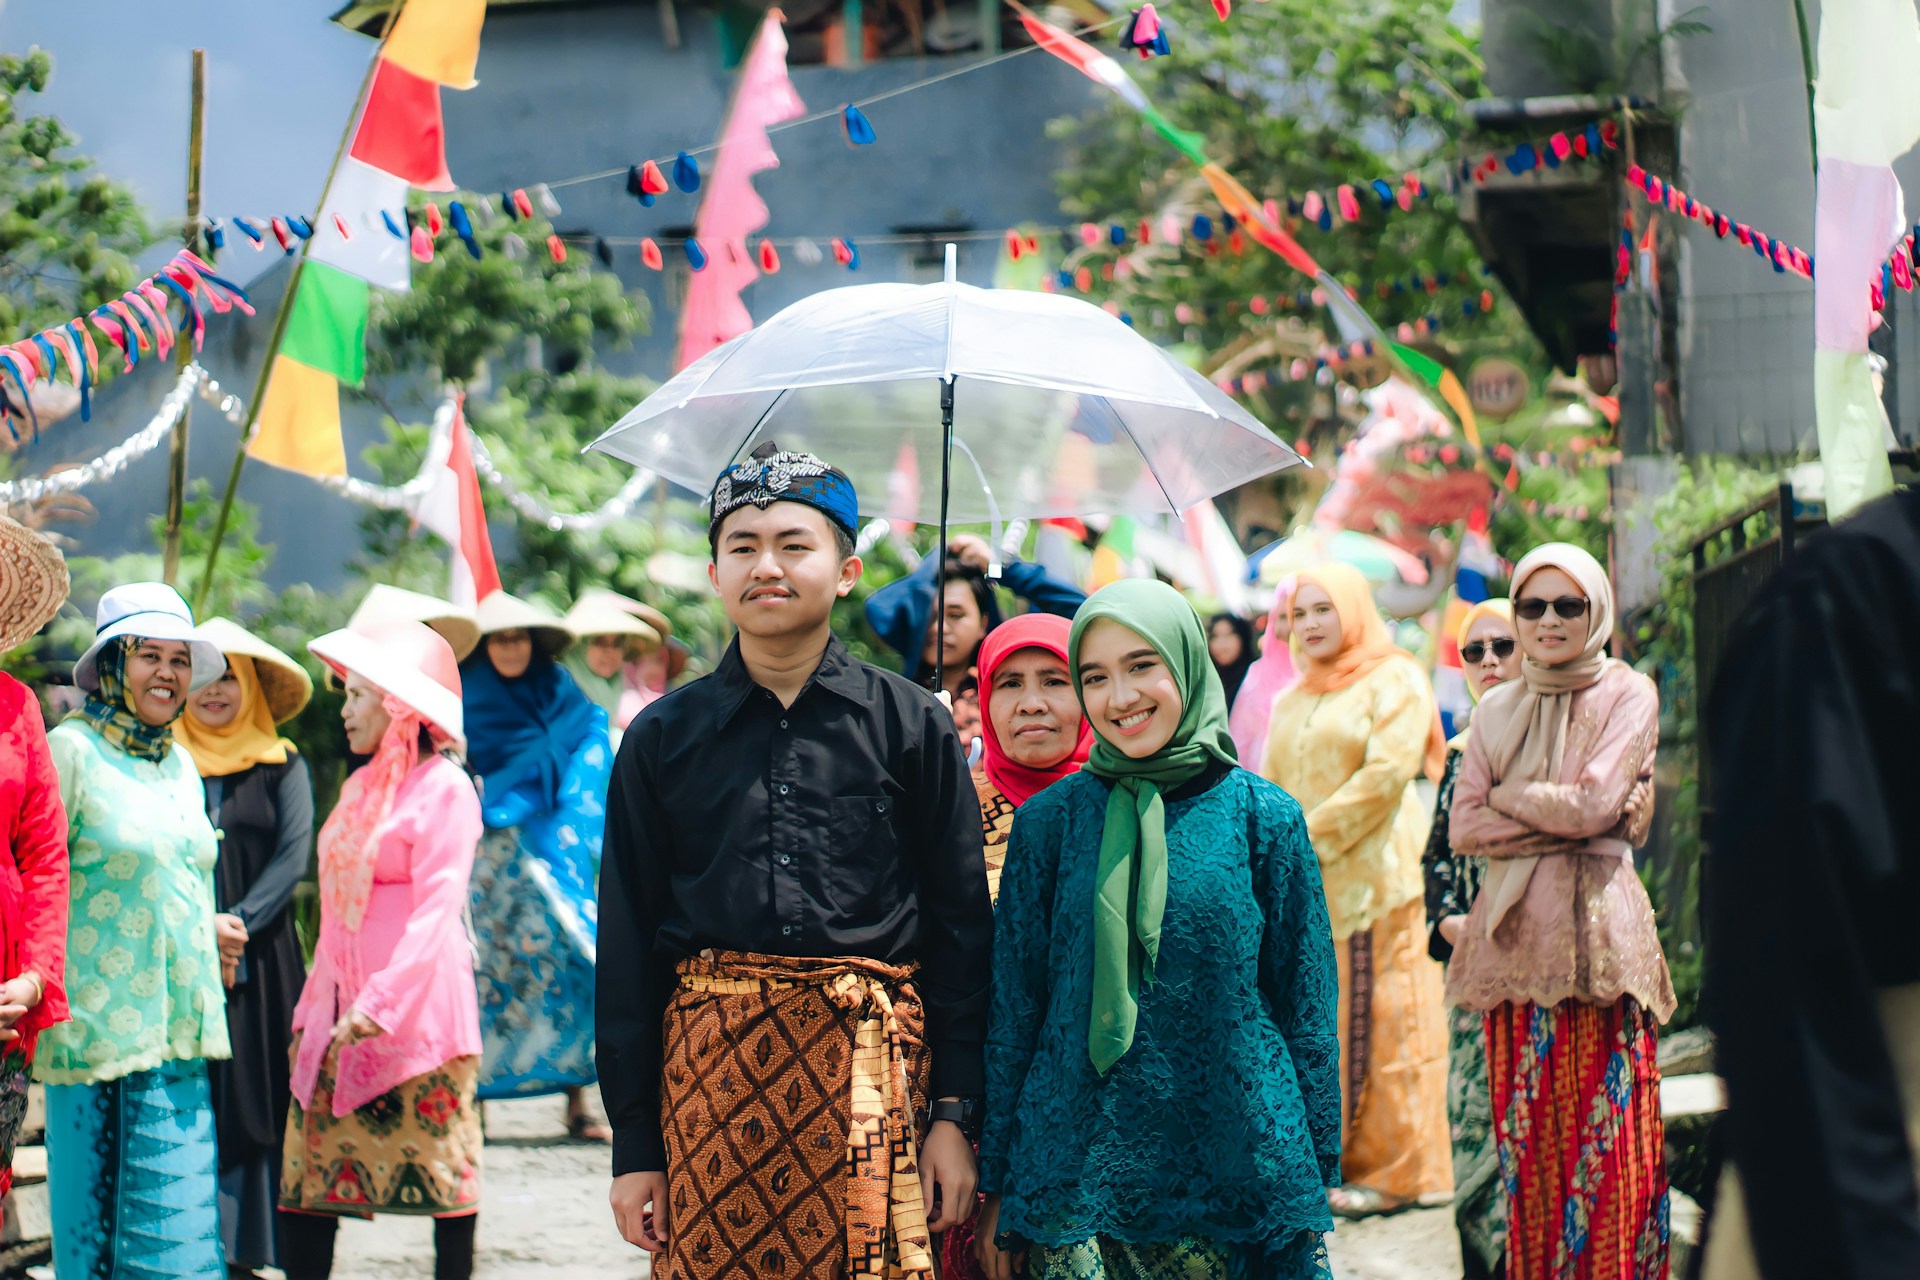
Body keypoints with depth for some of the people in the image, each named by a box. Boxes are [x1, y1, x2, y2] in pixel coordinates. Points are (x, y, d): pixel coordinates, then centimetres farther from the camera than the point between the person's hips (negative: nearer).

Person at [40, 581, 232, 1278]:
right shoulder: (70, 751, -7)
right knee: (93, 1209, -1)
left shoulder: (179, 764, 15)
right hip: (96, 1029, -6)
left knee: (177, 1222, 3)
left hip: (175, 1030, 6)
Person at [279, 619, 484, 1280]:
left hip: (416, 1012, -8)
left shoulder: (443, 788, -7)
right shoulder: (359, 788, 17)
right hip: (339, 1011, 8)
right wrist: (317, 997, 15)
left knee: (443, 1171, -3)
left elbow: (436, 910, -15)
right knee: (309, 1172, 1)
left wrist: (384, 1000, -24)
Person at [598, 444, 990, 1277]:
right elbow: (627, 947, 9)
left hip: (868, 1067, -1)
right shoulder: (664, 738, 8)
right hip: (709, 1066, 1)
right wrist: (633, 1144, 4)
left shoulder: (912, 724, 6)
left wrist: (956, 1113, -1)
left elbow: (962, 922, 6)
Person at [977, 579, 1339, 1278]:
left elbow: (1307, 1006, 6)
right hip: (1077, 1178, 0)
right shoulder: (1049, 821, 4)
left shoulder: (1264, 817, 2)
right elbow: (1012, 1004, 7)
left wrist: (1315, 1180, 3)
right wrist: (997, 1185, 5)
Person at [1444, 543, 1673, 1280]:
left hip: (1597, 930, -4)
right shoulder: (1497, 711, 14)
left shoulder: (1628, 695, 2)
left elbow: (1593, 804, -11)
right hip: (1513, 933, 4)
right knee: (1528, 1137, 3)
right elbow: (1463, 829, 5)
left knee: (1605, 1134, -6)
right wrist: (1561, 820, -5)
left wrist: (1508, 794, 2)